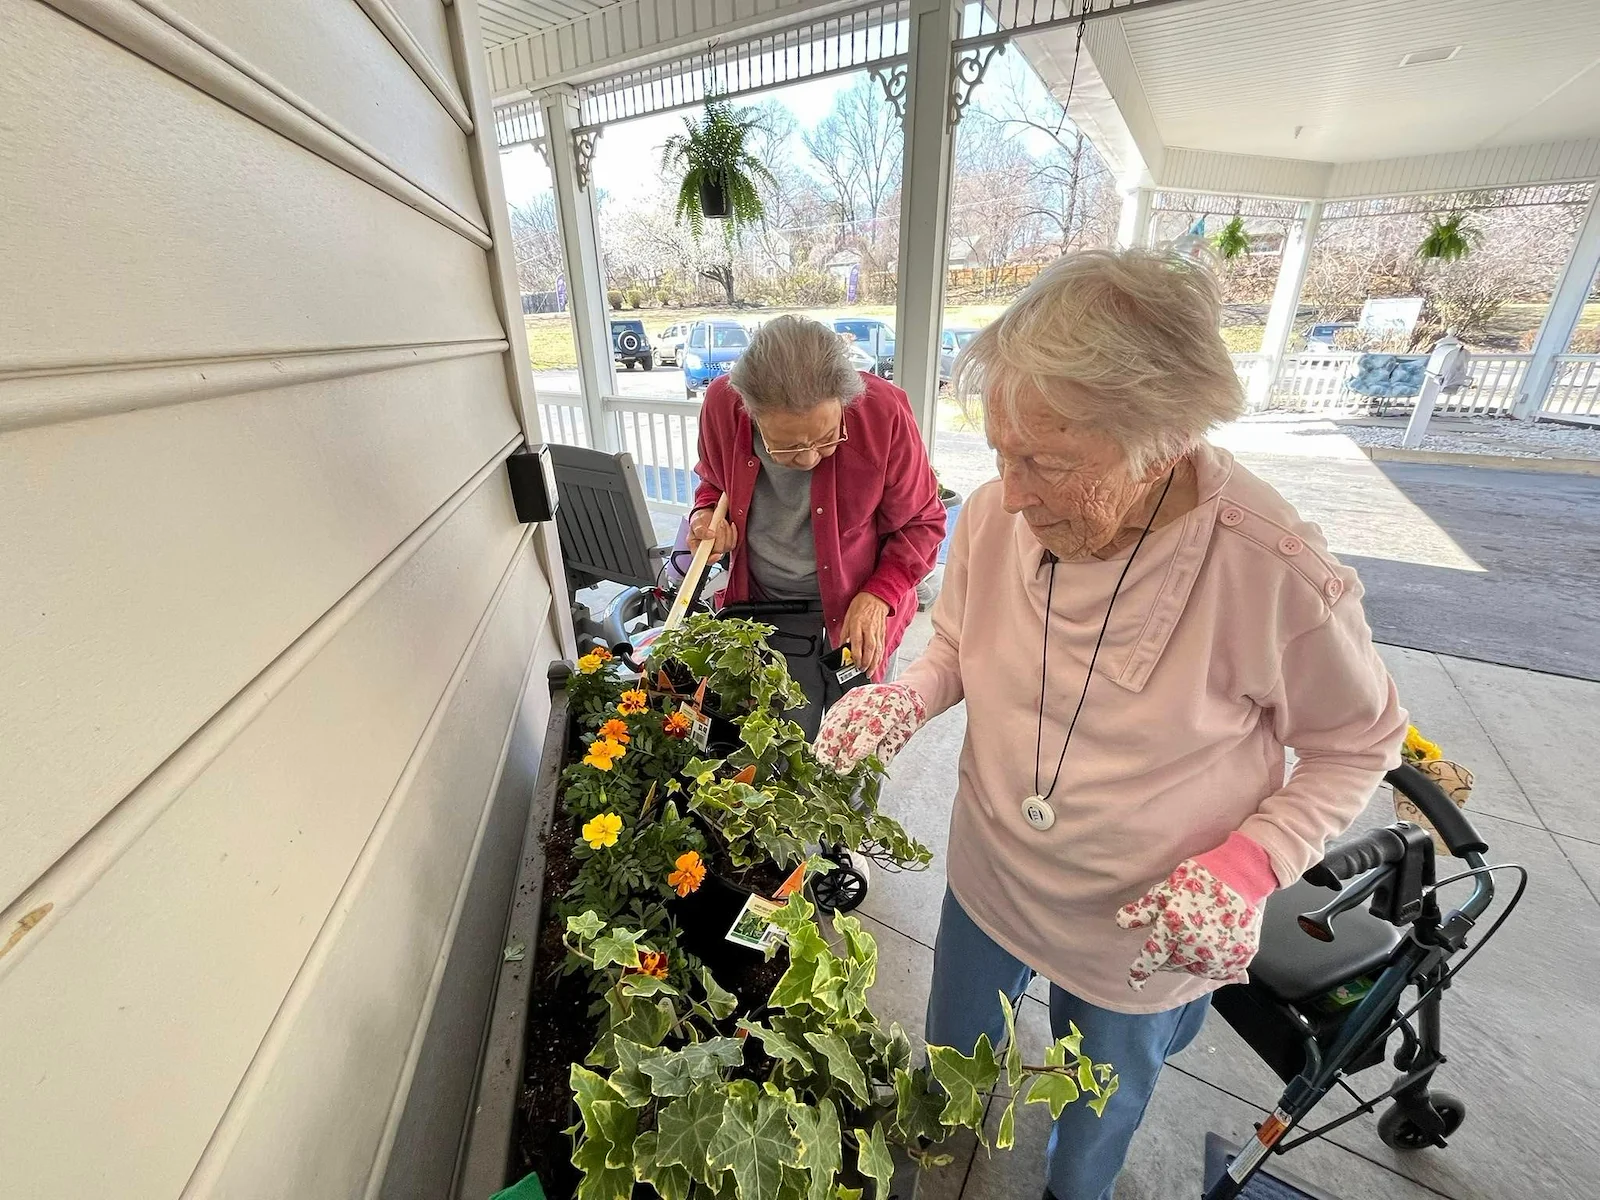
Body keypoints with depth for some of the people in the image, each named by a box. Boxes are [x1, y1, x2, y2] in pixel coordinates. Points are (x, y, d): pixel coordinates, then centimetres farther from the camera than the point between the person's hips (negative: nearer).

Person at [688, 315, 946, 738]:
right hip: (764, 615, 2)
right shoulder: (722, 404, -15)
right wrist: (707, 516, -12)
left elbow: (921, 523, -7)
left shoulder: (884, 413, -22)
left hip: (859, 613, -1)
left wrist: (878, 597, -18)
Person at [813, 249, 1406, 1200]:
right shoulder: (996, 513, -21)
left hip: (1150, 936, -3)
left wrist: (1252, 862, -24)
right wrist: (903, 701, -21)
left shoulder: (1283, 578, -30)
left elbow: (1358, 745, -10)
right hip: (987, 882, 4)